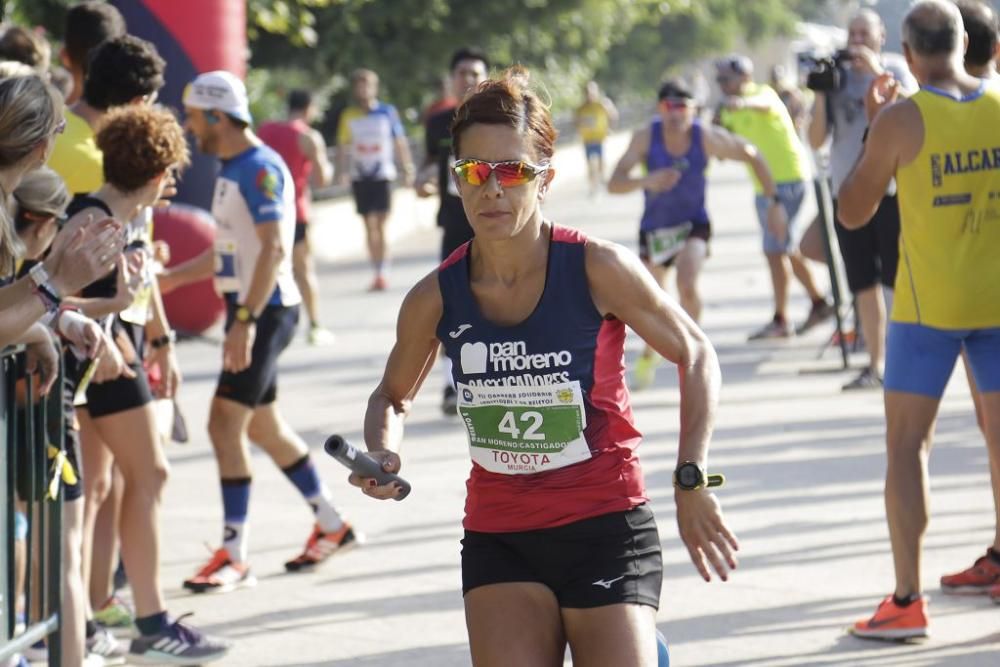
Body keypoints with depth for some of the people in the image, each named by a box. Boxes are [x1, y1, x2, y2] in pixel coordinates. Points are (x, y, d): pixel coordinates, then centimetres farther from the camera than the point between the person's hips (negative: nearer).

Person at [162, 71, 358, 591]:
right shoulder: (233, 169, 14)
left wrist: (245, 321, -29)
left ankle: (234, 556, -7)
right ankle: (332, 527, 28)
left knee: (224, 423, -11)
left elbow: (273, 249, -24)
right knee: (262, 426, 16)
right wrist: (173, 276, 24)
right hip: (249, 309, 10)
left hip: (266, 310, -10)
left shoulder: (259, 169, -16)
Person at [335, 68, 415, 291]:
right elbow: (343, 146, 9)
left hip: (383, 175, -2)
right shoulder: (348, 116, 6)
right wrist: (342, 172, -2)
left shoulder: (387, 112, 2)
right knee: (369, 226, 5)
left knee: (381, 224, -9)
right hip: (360, 177, 2)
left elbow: (400, 142, 7)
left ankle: (382, 272, -11)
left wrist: (408, 170, 4)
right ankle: (377, 272, 10)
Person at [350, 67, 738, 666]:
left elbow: (696, 356, 0)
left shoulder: (598, 269, -11)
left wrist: (692, 481, -9)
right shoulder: (436, 298, -3)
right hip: (499, 542, 3)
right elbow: (394, 396, 16)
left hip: (605, 530, -2)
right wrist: (384, 454, -6)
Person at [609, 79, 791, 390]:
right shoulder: (646, 137, -23)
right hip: (655, 227, 1)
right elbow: (614, 184, -30)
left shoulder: (708, 137, -22)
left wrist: (775, 203, -5)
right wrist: (646, 181, -50)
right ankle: (649, 353, 50)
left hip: (694, 223, -1)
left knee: (687, 285, -29)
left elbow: (753, 156, -6)